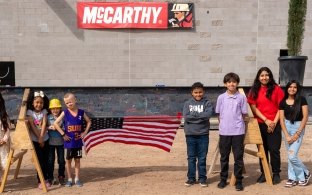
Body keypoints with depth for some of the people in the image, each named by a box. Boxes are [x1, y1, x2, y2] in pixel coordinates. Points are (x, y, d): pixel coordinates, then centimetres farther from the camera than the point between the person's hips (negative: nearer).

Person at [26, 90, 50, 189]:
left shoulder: (44, 111, 2)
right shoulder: (29, 112, -4)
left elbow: (44, 124, -7)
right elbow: (32, 126, -10)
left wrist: (41, 137, -16)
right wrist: (39, 138, -14)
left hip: (45, 139, 2)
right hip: (35, 140, -2)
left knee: (45, 160, 5)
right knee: (40, 160, -3)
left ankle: (45, 179, 16)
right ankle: (40, 181, 4)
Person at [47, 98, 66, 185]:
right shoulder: (48, 117, 0)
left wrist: (59, 128, -17)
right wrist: (49, 127, -15)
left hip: (60, 142, 0)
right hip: (50, 142, 0)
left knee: (61, 160, 7)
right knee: (50, 160, 6)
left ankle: (61, 177, 19)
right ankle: (50, 178, 16)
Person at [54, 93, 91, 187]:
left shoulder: (81, 112, -1)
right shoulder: (65, 113, -6)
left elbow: (89, 122, 11)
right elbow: (56, 123, -8)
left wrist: (85, 132, 1)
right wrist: (63, 134, -11)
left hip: (78, 141, 1)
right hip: (69, 141, -1)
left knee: (77, 159, 9)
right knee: (68, 160, 8)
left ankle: (77, 179, 19)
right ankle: (69, 179, 19)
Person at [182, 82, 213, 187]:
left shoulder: (207, 103, 1)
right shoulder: (187, 103, 4)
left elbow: (208, 114, -16)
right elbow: (186, 117, -8)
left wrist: (193, 115, -12)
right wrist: (200, 117, -12)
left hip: (203, 134, -1)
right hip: (190, 134, 1)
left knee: (202, 158, 6)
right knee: (191, 157, 9)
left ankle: (202, 178, 16)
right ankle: (191, 178, 18)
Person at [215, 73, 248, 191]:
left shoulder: (241, 97, -1)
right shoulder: (221, 97, 3)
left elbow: (244, 114, 4)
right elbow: (219, 114, 10)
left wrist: (236, 122, 4)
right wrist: (224, 124, 6)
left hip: (238, 131, -2)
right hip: (224, 131, 2)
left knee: (238, 157, 3)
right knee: (224, 157, 11)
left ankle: (239, 181, 11)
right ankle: (223, 179, 22)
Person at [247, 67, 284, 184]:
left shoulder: (276, 89, 1)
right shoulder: (254, 91, 5)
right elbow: (253, 108, 0)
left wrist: (274, 122, -9)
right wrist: (266, 120, -10)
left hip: (274, 124, -2)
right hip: (260, 124, 2)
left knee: (274, 150, -3)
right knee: (262, 150, 9)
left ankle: (276, 174, 10)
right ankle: (264, 173, 18)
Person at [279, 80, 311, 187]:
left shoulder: (302, 100, -5)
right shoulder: (283, 102, 3)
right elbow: (281, 120, 1)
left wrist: (297, 133, -12)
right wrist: (287, 135, -8)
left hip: (298, 127, -4)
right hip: (287, 127, 4)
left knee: (292, 156, -10)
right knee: (290, 155, 6)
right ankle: (293, 178, 18)